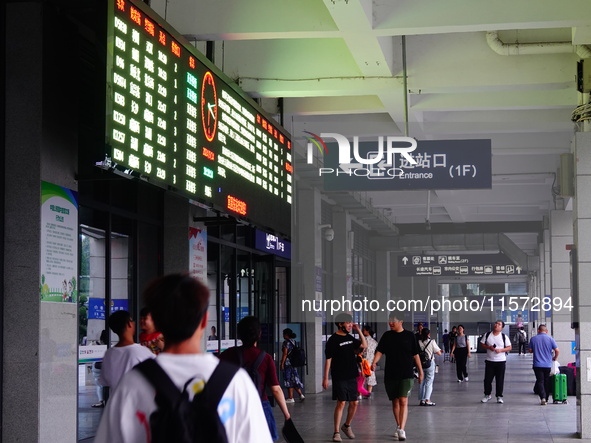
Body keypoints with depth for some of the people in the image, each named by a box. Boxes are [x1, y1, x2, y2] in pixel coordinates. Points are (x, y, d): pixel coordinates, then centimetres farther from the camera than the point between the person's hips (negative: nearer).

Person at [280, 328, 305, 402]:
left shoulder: (286, 342, -12)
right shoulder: (293, 342, 13)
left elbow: (285, 354, -17)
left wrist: (282, 363, -15)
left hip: (287, 363, -8)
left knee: (289, 380, -3)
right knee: (294, 380, 13)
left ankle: (290, 398, 0)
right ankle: (301, 395, 5)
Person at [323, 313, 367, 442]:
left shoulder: (350, 337, 12)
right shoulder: (333, 340, -9)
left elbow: (364, 345, 11)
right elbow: (328, 359, -9)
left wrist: (359, 331, 3)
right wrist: (325, 378, -12)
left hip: (351, 376, 7)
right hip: (339, 377, -7)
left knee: (354, 403, 9)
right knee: (341, 403, -10)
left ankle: (347, 426, 30)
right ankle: (336, 432, -4)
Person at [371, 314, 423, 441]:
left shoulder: (409, 336, 2)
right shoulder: (387, 336, 7)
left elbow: (415, 355, 7)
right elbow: (380, 351, -1)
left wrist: (420, 371, 9)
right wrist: (374, 362, -20)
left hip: (406, 375, -3)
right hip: (390, 375, 3)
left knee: (403, 401, -13)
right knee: (395, 402, 10)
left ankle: (402, 430, -19)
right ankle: (398, 427, 24)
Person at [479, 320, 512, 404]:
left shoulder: (504, 336, 1)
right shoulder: (487, 335, 4)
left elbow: (509, 347, 1)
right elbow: (482, 344, 8)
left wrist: (501, 350, -15)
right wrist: (488, 347, -11)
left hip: (501, 361, -1)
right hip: (489, 361, 1)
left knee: (500, 380, 1)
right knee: (487, 379, 3)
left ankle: (499, 396, 12)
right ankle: (487, 395, 19)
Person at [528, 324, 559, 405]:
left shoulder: (533, 339, 1)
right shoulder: (550, 339, -2)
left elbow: (530, 350, 8)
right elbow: (557, 350, -5)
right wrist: (555, 358, 14)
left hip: (537, 364, 0)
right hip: (547, 364, 1)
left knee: (540, 381, 0)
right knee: (547, 382, 12)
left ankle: (543, 397, -19)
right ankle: (546, 399, 16)